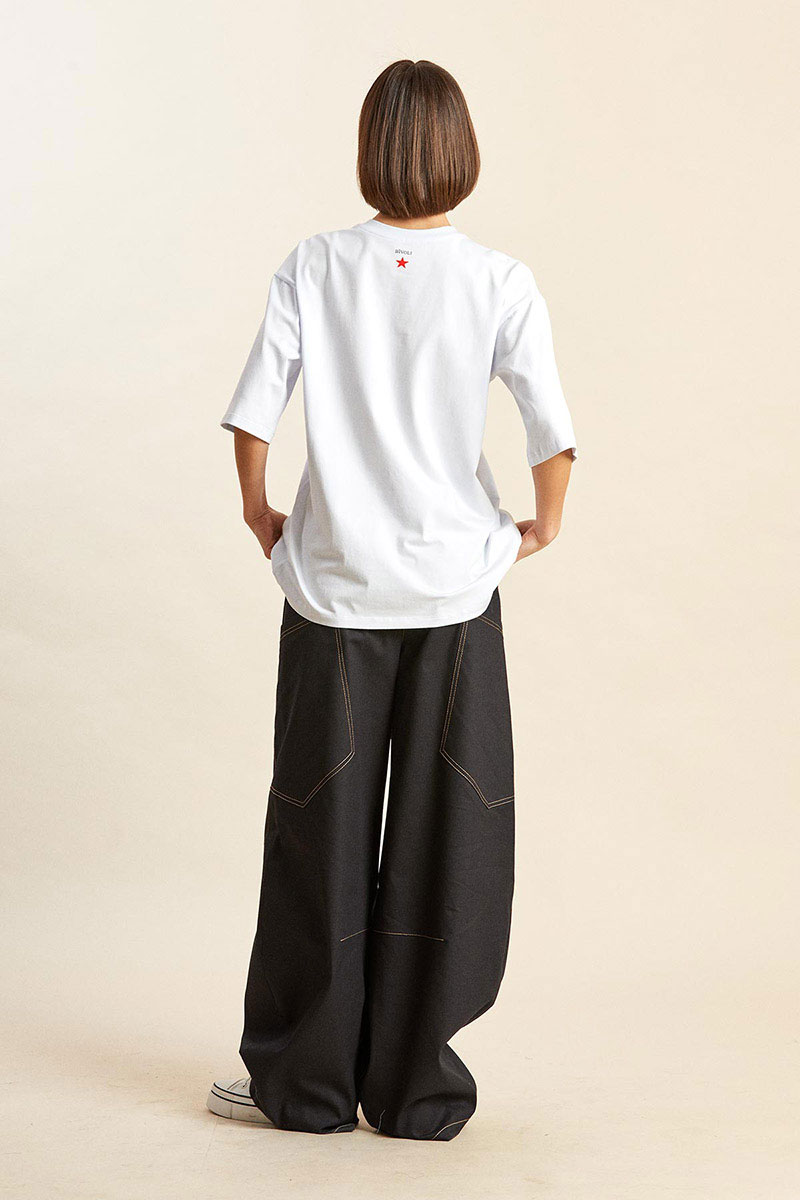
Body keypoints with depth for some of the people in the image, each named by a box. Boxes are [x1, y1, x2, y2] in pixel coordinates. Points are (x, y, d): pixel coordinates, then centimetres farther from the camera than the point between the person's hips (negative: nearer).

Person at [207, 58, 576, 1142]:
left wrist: (261, 516, 12)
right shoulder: (500, 282, -5)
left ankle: (305, 1082, 20)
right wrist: (544, 525, 8)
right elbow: (553, 433, -10)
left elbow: (251, 415, -5)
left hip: (333, 582, 1)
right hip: (455, 586, -1)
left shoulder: (314, 267, -2)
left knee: (321, 833, 10)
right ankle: (416, 1089, 17)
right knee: (443, 836, 8)